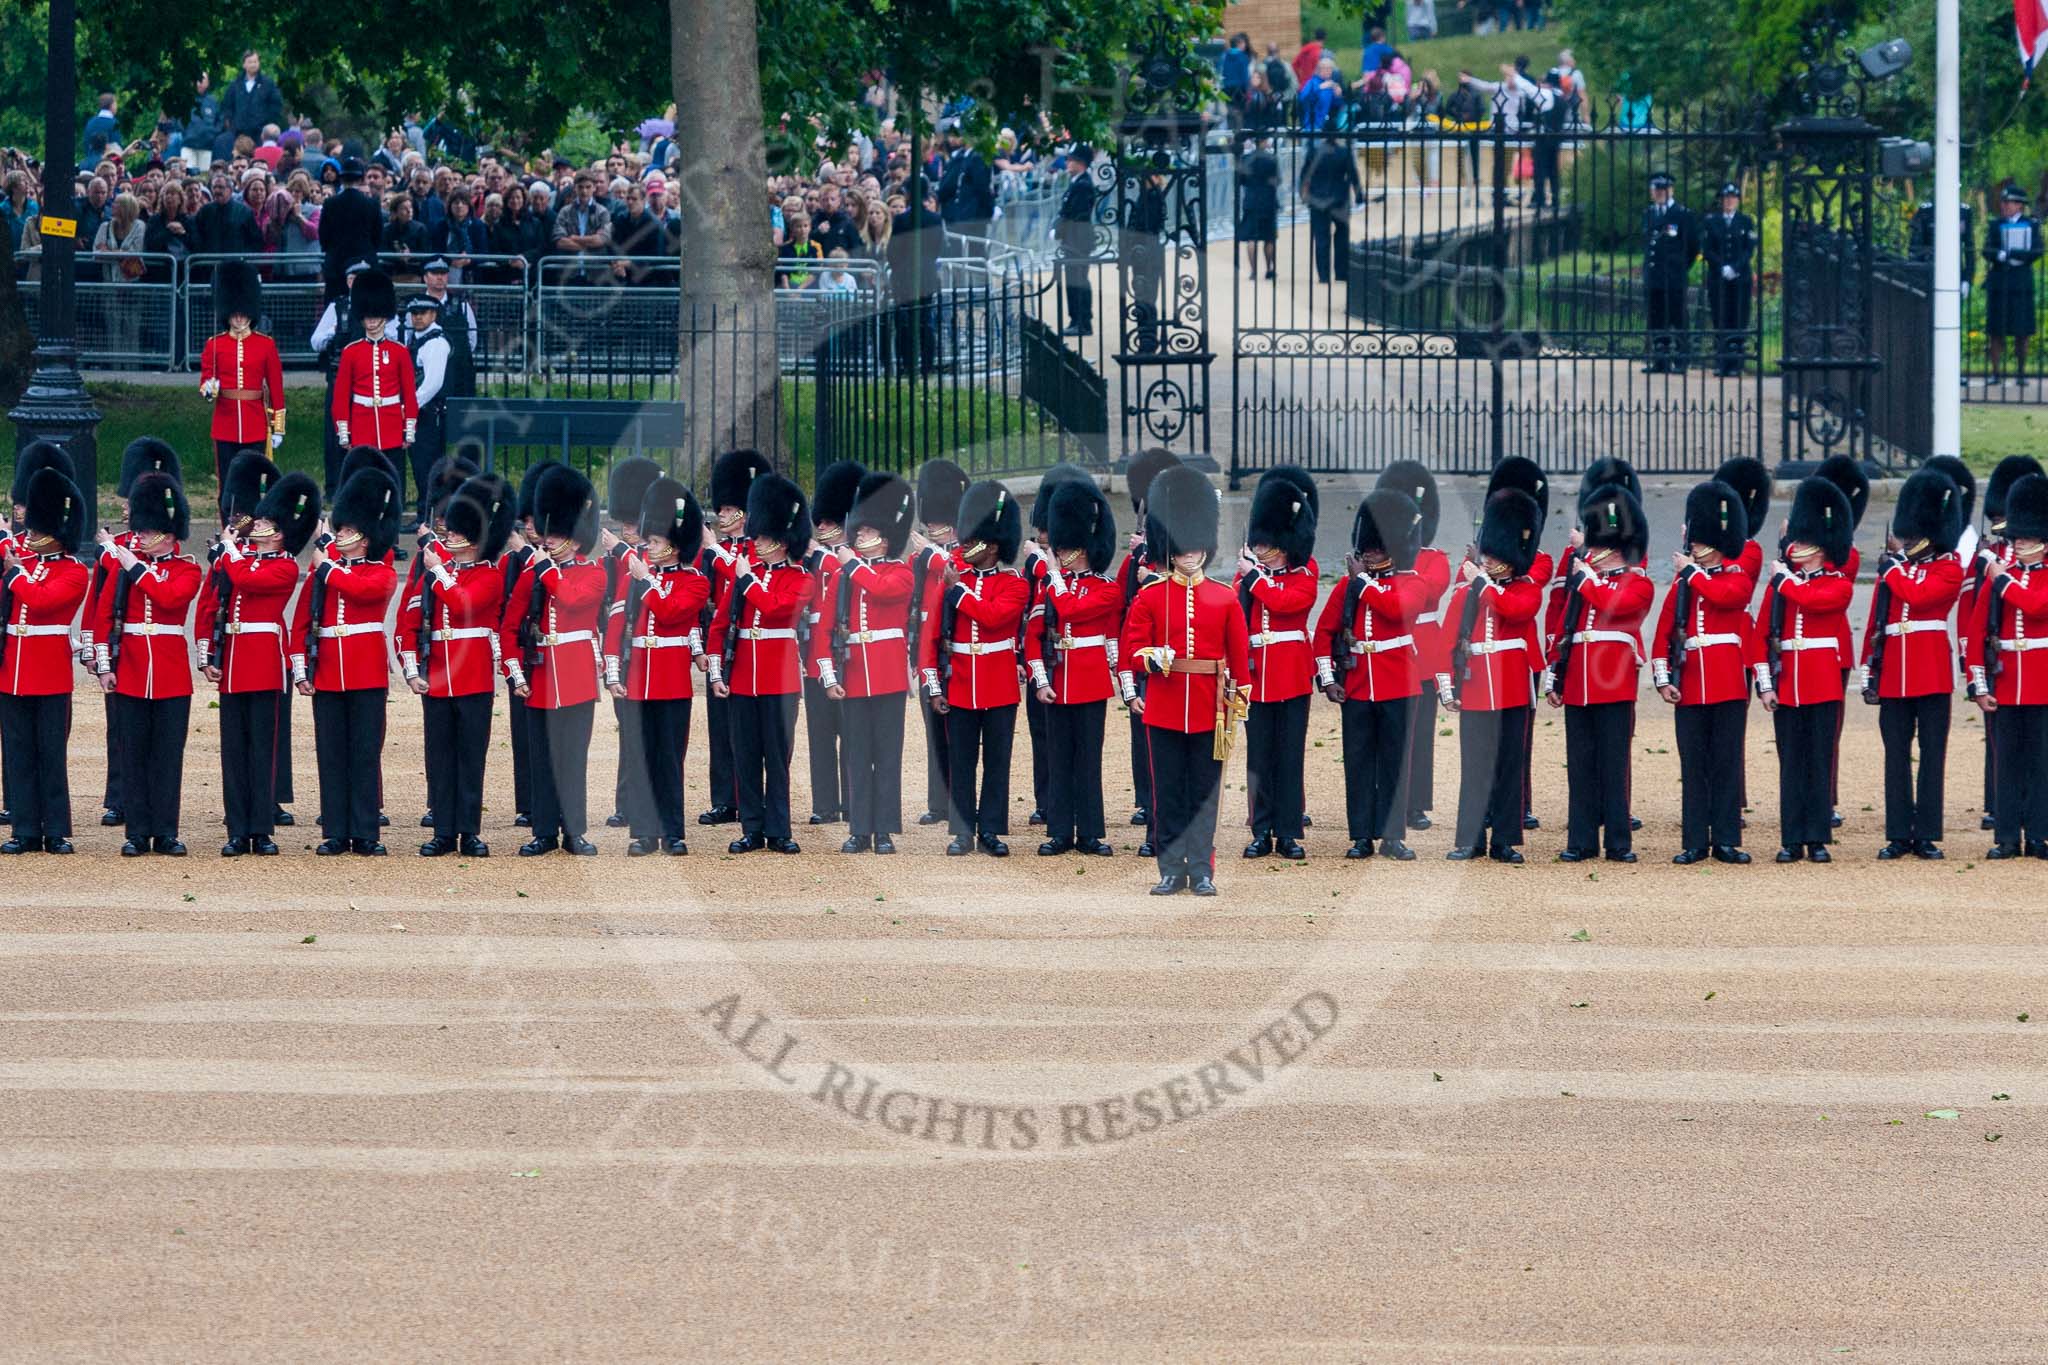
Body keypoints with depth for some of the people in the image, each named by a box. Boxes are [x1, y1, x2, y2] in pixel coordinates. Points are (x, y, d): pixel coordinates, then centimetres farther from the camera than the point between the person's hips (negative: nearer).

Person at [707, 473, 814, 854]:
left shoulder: (798, 579, -3)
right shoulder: (742, 571, 8)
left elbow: (775, 608, -23)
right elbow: (720, 623, 7)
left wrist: (747, 578, -11)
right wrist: (716, 672, 1)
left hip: (780, 677, -4)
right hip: (741, 676, 4)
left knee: (777, 755, 1)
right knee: (745, 755, 6)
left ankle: (778, 830, 6)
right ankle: (752, 830, 11)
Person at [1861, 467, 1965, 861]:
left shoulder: (1949, 569, -1)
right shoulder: (1891, 570, 12)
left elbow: (1917, 594, -20)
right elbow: (1874, 626, 13)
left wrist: (1893, 566, -5)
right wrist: (1868, 675, 8)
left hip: (1932, 674, -4)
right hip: (1893, 676, 4)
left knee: (1932, 754, 0)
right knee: (1896, 756, 4)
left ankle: (1926, 835, 4)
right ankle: (1899, 835, 8)